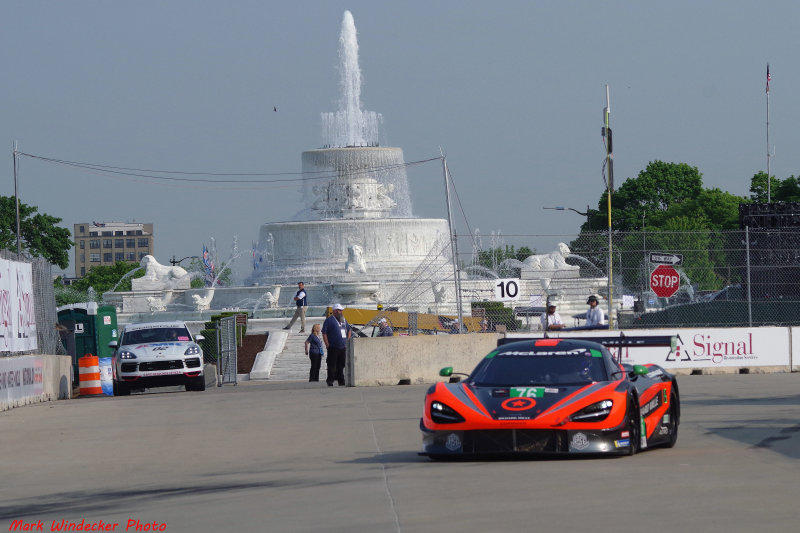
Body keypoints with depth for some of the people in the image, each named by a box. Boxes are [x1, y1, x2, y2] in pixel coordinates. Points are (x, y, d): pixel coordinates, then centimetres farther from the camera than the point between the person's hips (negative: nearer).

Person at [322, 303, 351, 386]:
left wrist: (347, 340, 18)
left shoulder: (343, 320, 16)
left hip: (343, 347, 6)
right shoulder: (329, 320, -5)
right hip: (333, 347, -6)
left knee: (341, 365, 8)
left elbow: (349, 330, 30)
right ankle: (330, 381, 0)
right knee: (332, 365, -5)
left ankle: (341, 381, 14)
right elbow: (324, 333, -8)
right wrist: (327, 344, -13)